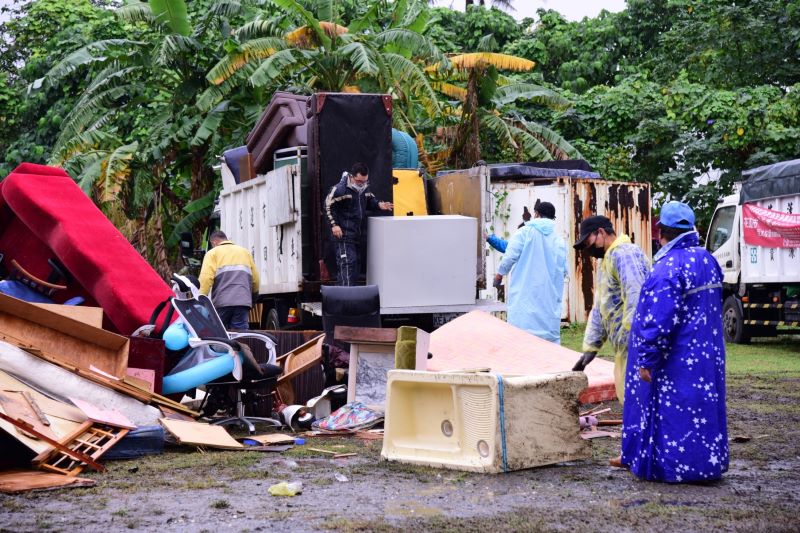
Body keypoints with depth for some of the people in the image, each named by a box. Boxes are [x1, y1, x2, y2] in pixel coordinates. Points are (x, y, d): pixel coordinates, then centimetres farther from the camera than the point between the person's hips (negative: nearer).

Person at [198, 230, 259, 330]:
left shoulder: (213, 253, 10)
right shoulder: (245, 252, 24)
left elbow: (206, 278, -7)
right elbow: (255, 280, 19)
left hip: (222, 302, -3)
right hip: (244, 302, 3)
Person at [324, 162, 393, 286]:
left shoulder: (365, 188, 8)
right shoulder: (340, 189, -15)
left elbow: (370, 201, 22)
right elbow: (328, 206, -11)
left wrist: (379, 205, 0)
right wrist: (334, 225, -15)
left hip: (358, 234, 8)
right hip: (343, 234, -8)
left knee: (356, 264, 11)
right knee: (347, 263, -16)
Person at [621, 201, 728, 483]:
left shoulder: (668, 267, -21)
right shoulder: (707, 260, 8)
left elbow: (658, 320, -24)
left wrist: (646, 360, -18)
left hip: (676, 360, -9)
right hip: (707, 353, 9)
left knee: (671, 412, 1)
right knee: (702, 406, 15)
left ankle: (669, 466, 8)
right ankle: (707, 461, 23)